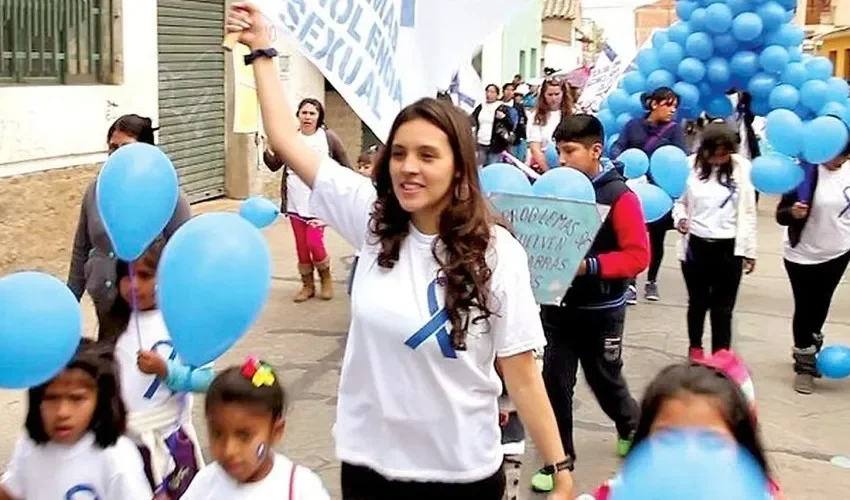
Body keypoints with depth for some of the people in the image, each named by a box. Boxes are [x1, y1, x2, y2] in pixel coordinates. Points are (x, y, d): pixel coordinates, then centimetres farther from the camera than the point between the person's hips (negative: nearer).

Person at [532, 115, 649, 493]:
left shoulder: (619, 195, -14)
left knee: (605, 379, 15)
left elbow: (637, 255, -17)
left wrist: (589, 266, -28)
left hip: (602, 309, -3)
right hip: (558, 305, 3)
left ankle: (632, 427, 44)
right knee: (555, 381, 1)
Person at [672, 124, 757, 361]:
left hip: (729, 248, -1)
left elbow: (748, 212, -1)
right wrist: (680, 218, -15)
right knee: (698, 302, 16)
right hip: (696, 245, 1)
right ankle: (695, 348, 35)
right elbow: (680, 201, 6)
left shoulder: (742, 167, -6)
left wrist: (749, 250, 2)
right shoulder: (691, 165, -7)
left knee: (723, 307, 4)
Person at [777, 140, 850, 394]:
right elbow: (780, 214, -19)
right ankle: (805, 366, 21)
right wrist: (793, 212, -39)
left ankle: (809, 352, 40)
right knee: (804, 308, 5)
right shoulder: (803, 171, -21)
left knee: (821, 305, 18)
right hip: (802, 254, -4)